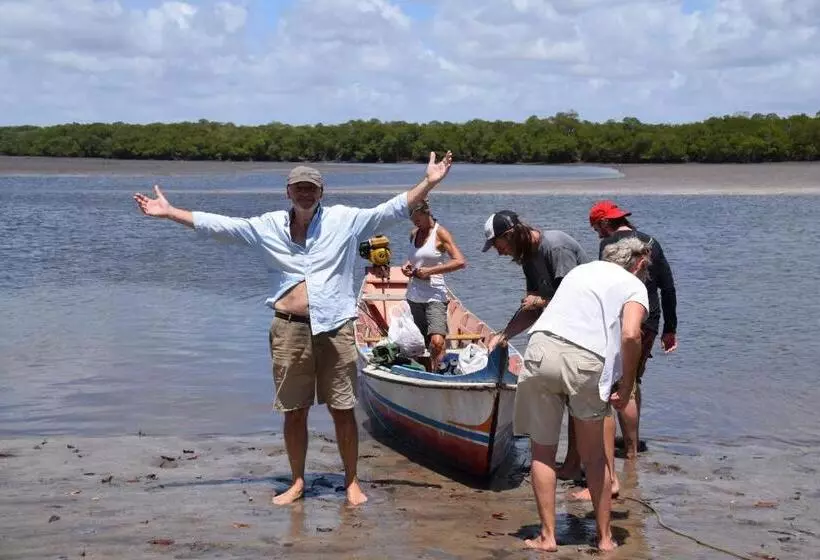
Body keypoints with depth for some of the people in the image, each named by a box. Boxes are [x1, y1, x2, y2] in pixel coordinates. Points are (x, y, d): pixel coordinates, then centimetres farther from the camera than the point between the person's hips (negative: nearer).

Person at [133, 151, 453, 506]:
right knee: (294, 411, 10)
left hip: (335, 329, -1)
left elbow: (392, 210, 0)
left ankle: (351, 481, 19)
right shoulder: (268, 227, 7)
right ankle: (298, 482, 25)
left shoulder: (344, 220, 2)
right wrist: (169, 212, 5)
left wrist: (429, 182, -8)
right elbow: (218, 225, 8)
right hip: (289, 331, 2)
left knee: (343, 409, 5)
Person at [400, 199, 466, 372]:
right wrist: (407, 266, 7)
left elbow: (460, 262, -15)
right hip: (414, 296, 7)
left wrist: (430, 271, -17)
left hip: (434, 296, -7)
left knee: (437, 341, -23)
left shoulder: (440, 233, -6)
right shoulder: (414, 234, 13)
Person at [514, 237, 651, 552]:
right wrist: (626, 386, 2)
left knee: (543, 452, 15)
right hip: (586, 361, -2)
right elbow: (630, 335, -5)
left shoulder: (583, 269, 29)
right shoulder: (634, 286, 13)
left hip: (542, 349, 3)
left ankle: (547, 536, 14)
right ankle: (604, 538, 24)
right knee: (595, 456, 17)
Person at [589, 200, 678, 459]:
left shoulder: (610, 244, -8)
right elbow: (668, 288, 15)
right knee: (633, 381, 22)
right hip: (650, 324, 8)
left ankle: (631, 453, -3)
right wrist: (670, 328, 20)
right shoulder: (651, 242, 15)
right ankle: (633, 442, 35)